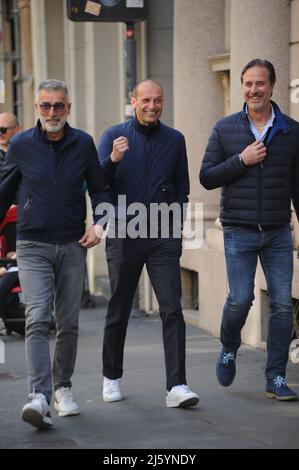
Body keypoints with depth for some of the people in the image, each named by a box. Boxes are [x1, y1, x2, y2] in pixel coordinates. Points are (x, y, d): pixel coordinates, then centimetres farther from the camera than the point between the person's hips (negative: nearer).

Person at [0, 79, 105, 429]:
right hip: (32, 246, -2)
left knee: (68, 324, 8)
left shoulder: (83, 144, 2)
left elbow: (98, 188, 12)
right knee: (37, 321, -15)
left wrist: (98, 223, -3)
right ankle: (39, 396, -23)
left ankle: (62, 387, 25)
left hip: (72, 246, 2)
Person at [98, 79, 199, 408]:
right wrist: (112, 160, -25)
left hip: (163, 236, 1)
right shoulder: (113, 136, 2)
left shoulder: (174, 140, 9)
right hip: (123, 234, -1)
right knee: (119, 310, 9)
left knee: (172, 309, -10)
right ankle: (111, 377, 27)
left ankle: (176, 386, -13)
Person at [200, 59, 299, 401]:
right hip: (239, 231, -1)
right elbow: (206, 177, 2)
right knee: (240, 299, -9)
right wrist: (241, 161, -11)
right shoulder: (225, 129, 4)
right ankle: (228, 349, 22)